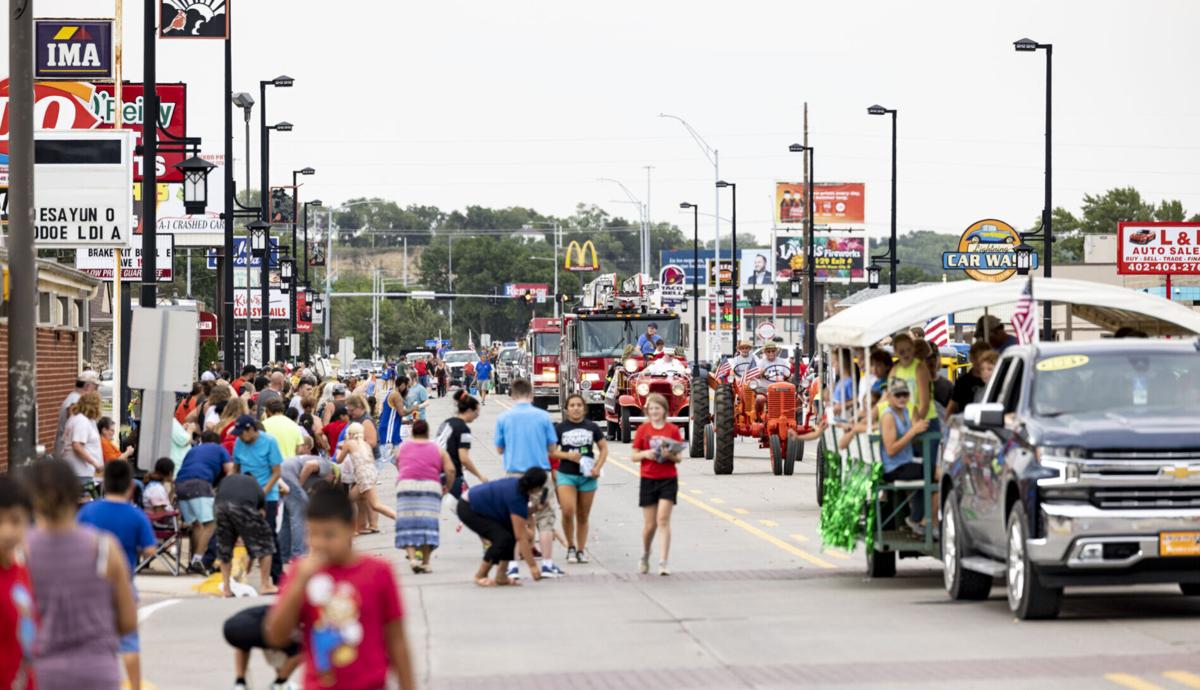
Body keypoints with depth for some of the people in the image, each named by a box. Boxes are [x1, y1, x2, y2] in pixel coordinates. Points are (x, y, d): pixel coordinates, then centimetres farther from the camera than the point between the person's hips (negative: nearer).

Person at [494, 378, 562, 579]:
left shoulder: (504, 418, -1)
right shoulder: (543, 416, -2)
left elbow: (500, 449, 7)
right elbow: (552, 447, 4)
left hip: (515, 472, 1)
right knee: (545, 519, 7)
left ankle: (512, 566, 2)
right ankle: (547, 564, 6)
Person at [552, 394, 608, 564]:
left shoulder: (592, 427, 5)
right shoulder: (560, 428, 1)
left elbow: (603, 448, 9)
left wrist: (598, 467, -5)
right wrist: (568, 455, -13)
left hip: (587, 476, 2)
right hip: (566, 475, -2)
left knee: (583, 516, 7)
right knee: (568, 511, -17)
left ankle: (581, 550, 16)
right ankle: (570, 547, 0)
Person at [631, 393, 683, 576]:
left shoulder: (673, 430, 0)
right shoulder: (643, 430, 3)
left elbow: (679, 457, 2)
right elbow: (634, 456, 4)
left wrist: (670, 455, -19)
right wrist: (645, 454, -16)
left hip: (668, 480, -1)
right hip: (648, 479, 1)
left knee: (663, 520, -12)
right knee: (649, 524, 6)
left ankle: (663, 563, -14)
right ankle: (645, 557, 32)